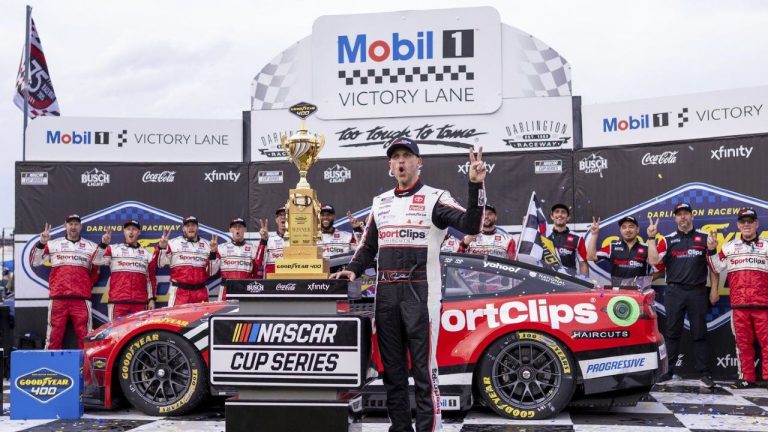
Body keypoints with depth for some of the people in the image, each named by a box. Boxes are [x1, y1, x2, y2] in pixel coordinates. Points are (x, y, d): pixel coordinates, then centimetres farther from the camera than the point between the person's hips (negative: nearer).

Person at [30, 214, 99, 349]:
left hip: (81, 299, 0)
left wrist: (87, 285, 8)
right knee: (54, 335, -1)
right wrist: (41, 243, -3)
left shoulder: (91, 247, 13)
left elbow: (96, 271, 18)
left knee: (85, 337, -3)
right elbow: (34, 262, 7)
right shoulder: (53, 244, 12)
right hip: (58, 298, 0)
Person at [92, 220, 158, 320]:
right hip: (118, 302, -2)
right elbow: (96, 261, -4)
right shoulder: (113, 249, 10)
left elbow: (151, 278, 16)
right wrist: (103, 244, -19)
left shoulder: (147, 254, 16)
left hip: (140, 303, 2)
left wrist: (152, 299, 9)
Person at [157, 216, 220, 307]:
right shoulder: (174, 243, 3)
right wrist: (162, 248, -17)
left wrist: (213, 253, -7)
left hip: (201, 293, 3)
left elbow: (211, 272, 6)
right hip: (179, 292, -3)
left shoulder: (207, 245, 11)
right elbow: (159, 263, -2)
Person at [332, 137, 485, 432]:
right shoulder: (380, 203, 16)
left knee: (424, 369, -6)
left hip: (420, 294, -6)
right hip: (386, 296, 6)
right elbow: (368, 246, 22)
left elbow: (471, 225, -15)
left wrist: (476, 186, -27)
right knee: (392, 369, 12)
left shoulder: (434, 198, -1)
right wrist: (353, 270, 5)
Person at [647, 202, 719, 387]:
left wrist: (714, 289, 2)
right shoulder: (667, 240, 7)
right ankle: (669, 371, 11)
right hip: (674, 291, 1)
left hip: (698, 292, 0)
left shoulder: (704, 238, 7)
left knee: (699, 334, 3)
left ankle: (703, 373, 7)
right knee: (672, 333, 5)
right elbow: (653, 261, -5)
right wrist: (651, 238, -11)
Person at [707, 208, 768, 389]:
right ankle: (748, 377, 10)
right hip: (739, 304, 2)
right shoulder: (730, 247, 13)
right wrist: (711, 250, 1)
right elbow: (717, 268, 13)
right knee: (743, 342, 4)